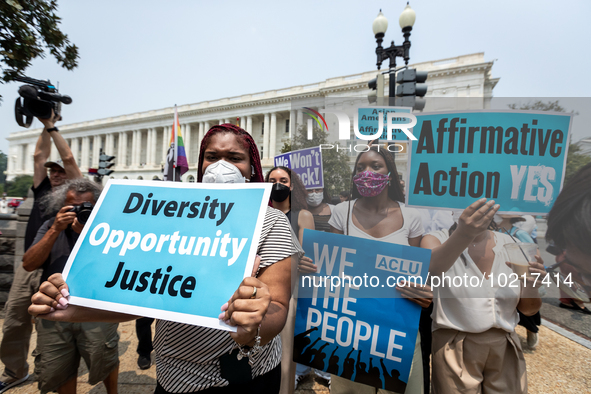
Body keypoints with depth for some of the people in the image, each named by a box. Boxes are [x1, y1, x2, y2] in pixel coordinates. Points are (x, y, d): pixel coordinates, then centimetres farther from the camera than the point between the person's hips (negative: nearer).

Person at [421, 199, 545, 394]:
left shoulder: (508, 243, 2)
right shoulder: (436, 239, -9)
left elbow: (528, 309, 5)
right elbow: (431, 268, -34)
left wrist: (531, 283, -17)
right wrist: (462, 235, -51)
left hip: (505, 347, 4)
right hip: (454, 348, -3)